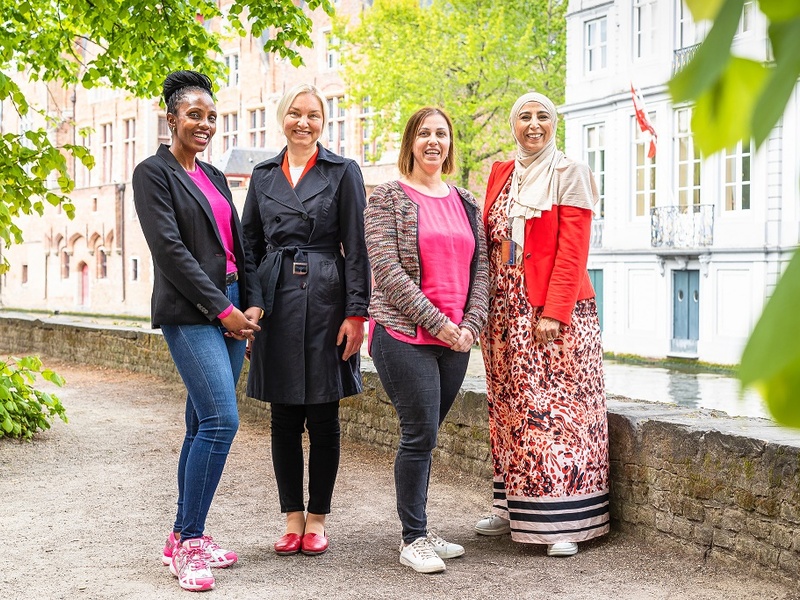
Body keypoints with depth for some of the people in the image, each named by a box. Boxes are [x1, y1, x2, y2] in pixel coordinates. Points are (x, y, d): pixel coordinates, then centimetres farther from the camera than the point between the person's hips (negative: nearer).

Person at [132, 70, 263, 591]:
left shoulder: (215, 177, 19)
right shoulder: (153, 173, -3)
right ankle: (187, 544, -7)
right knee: (222, 419, -16)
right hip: (189, 313, -7)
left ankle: (186, 537, 16)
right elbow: (169, 248, -12)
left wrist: (253, 304, 3)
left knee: (204, 423, 8)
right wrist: (223, 309, -13)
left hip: (231, 309, 7)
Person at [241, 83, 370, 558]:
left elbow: (356, 248, -3)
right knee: (284, 417, 6)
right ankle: (293, 518, 16)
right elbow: (249, 245, 14)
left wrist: (356, 313, -9)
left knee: (323, 416, 3)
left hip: (326, 300, -3)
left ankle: (317, 519, 15)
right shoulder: (264, 175, 12)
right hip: (277, 301, 3)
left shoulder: (343, 172, 1)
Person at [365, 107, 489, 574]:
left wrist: (472, 324, -2)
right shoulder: (388, 198, -2)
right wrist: (436, 322, -13)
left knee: (424, 436, 11)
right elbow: (387, 270, -11)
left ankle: (420, 531, 21)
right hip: (405, 336, -5)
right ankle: (414, 539, 7)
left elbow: (480, 269, 13)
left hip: (456, 340, 5)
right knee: (421, 436, -5)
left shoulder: (467, 203, 14)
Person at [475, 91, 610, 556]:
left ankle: (565, 521, -2)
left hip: (554, 311, -6)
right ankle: (513, 508, 20)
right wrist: (484, 308, 7)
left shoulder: (569, 173, -2)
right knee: (511, 408, 10)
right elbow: (489, 243, 15)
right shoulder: (502, 174, 15)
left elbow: (572, 249, -10)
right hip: (505, 310, 6)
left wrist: (554, 311, -18)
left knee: (557, 408, -6)